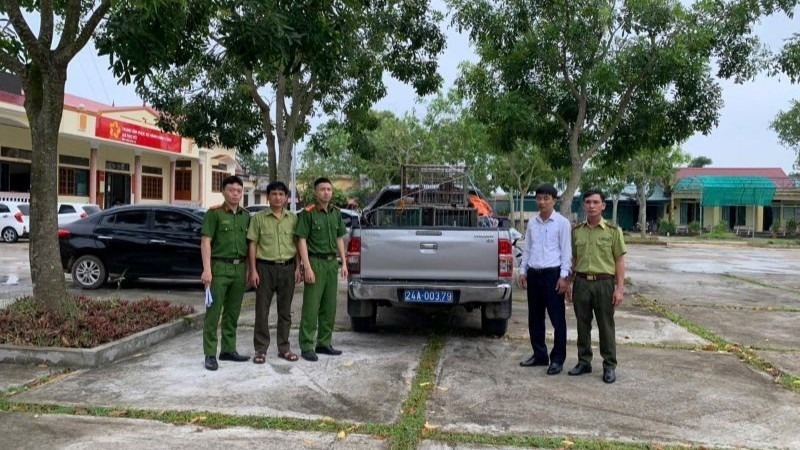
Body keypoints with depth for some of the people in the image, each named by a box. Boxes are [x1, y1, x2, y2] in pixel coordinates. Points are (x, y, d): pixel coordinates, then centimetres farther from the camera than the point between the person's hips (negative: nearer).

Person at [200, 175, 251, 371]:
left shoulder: (245, 215, 12)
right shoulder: (214, 213, -3)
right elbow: (205, 241, -8)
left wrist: (248, 269, 10)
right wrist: (207, 269, -15)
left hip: (240, 268, 5)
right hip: (220, 267, -5)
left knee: (233, 313, 11)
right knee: (213, 312, -3)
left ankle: (229, 350, 21)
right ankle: (210, 354, 2)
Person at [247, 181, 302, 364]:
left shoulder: (293, 219, 8)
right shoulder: (258, 218, 0)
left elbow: (298, 245, 11)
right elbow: (252, 245, -1)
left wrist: (298, 268, 3)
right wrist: (253, 270, -7)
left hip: (287, 268, 2)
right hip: (265, 268, -2)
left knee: (285, 311, 9)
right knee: (262, 311, 1)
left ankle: (284, 347, 19)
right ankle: (260, 349, 10)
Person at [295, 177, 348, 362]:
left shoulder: (336, 213, 11)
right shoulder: (308, 213, -7)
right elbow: (302, 241, -9)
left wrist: (343, 263, 11)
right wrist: (307, 267, -15)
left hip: (332, 262, 6)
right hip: (315, 261, -6)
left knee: (329, 307, 10)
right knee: (311, 307, -4)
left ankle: (324, 343, 21)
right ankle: (306, 347, 3)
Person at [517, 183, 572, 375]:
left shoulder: (562, 223, -4)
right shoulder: (532, 223, 11)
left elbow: (566, 251, -6)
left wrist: (564, 276, -11)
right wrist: (523, 271, 11)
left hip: (553, 274, -6)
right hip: (534, 274, 6)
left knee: (557, 319, 0)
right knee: (535, 318, 12)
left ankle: (557, 359, 8)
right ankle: (539, 355, 24)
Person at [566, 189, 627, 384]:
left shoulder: (613, 231, -1)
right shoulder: (577, 231, 8)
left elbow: (620, 260, -2)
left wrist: (620, 288, -8)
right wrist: (569, 283, 10)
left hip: (604, 283, -3)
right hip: (581, 282, 3)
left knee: (606, 326, 3)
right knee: (582, 325, 10)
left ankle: (609, 366, 13)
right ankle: (584, 362, 22)